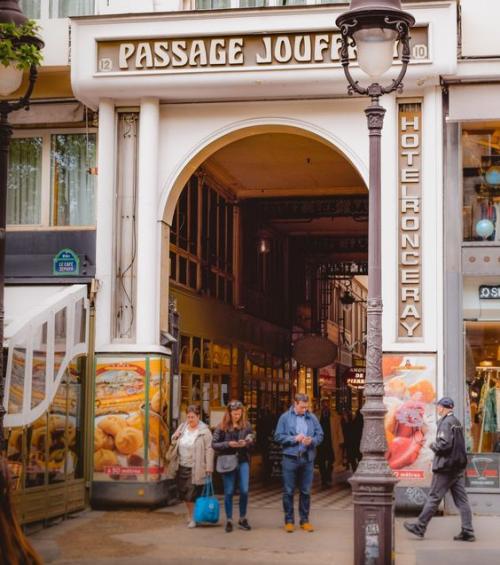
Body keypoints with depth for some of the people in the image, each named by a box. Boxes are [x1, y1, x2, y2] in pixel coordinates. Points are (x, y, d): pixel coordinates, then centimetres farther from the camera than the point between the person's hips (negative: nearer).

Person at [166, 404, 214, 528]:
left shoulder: (204, 431, -10)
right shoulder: (182, 427, 8)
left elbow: (209, 450, -12)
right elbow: (174, 443, 20)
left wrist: (209, 467, -16)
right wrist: (175, 437, -4)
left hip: (195, 468, -6)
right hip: (182, 467, 6)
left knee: (193, 495, -4)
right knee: (184, 493, 14)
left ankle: (193, 518, 9)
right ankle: (190, 515, 32)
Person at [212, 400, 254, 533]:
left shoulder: (246, 426, 2)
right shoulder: (222, 427, -3)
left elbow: (252, 443, 9)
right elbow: (214, 444, -3)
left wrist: (246, 444, -13)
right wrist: (229, 444, -16)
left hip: (243, 461, 1)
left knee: (244, 491, -4)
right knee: (229, 492, 4)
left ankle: (242, 519, 14)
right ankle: (229, 521, 15)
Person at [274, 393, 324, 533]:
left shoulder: (312, 418, 5)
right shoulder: (285, 417, -1)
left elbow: (320, 435, 7)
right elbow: (278, 436, -4)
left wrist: (312, 440, -14)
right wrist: (294, 439, -15)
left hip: (307, 458, 2)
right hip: (290, 458, -2)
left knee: (306, 491, 8)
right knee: (289, 491, 3)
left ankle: (305, 520, 18)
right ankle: (289, 520, 13)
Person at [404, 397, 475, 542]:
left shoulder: (445, 423, -14)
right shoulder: (457, 422, 14)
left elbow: (444, 444, -23)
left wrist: (433, 446, -6)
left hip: (446, 468, -8)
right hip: (459, 466, 8)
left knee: (434, 498, -1)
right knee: (461, 500, 6)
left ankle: (419, 527, 7)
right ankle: (467, 532, 4)